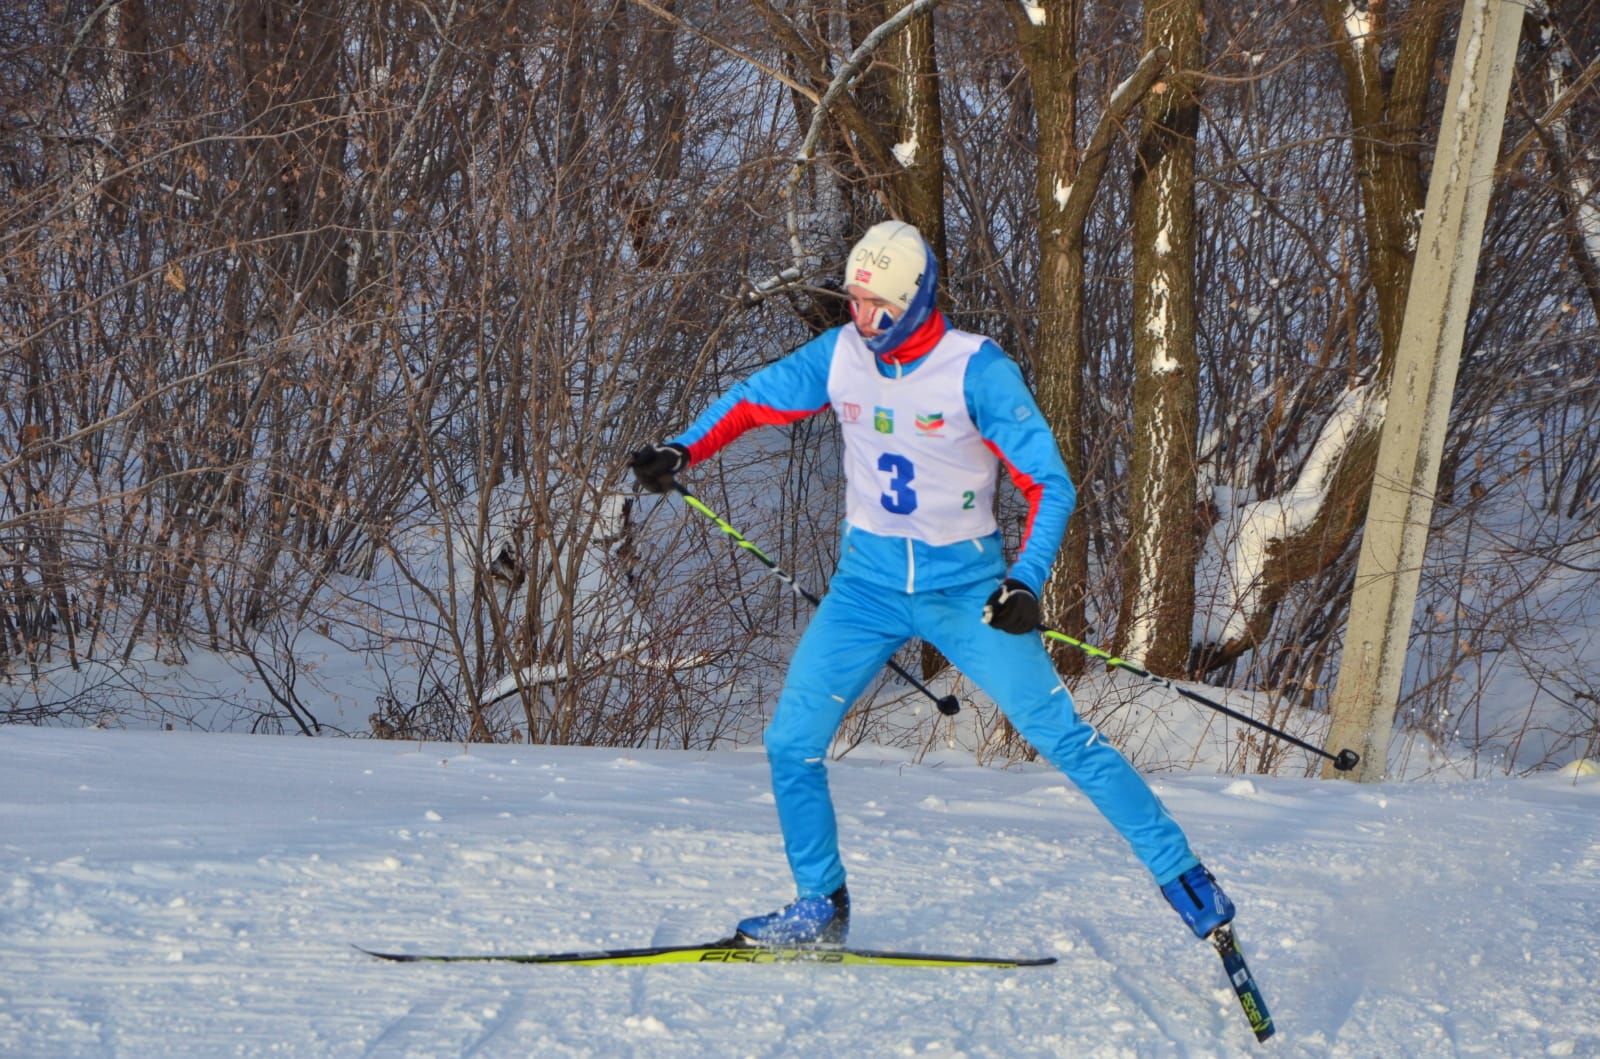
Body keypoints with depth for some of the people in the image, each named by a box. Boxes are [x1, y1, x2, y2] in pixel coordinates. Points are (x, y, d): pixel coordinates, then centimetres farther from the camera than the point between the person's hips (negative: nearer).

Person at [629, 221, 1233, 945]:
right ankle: (819, 906, 15)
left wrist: (1026, 581, -29)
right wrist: (681, 452, -3)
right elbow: (753, 399, 13)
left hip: (964, 586, -4)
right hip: (868, 583, 4)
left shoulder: (976, 370, -16)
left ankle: (1180, 872, 3)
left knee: (1062, 736, -7)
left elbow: (1049, 484, -15)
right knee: (791, 742, -3)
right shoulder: (838, 357, -3)